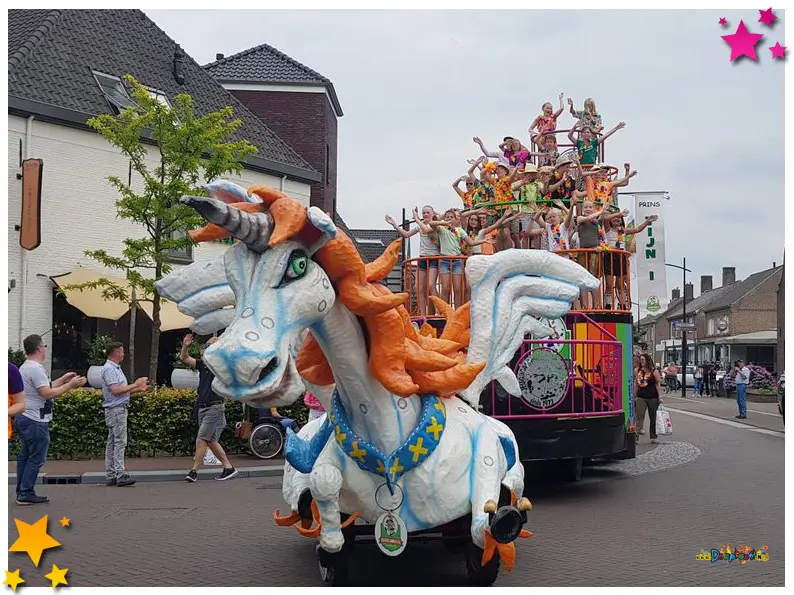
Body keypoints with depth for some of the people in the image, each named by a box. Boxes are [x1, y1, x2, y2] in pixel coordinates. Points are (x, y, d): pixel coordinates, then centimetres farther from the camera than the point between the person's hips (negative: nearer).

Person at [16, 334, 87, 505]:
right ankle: (26, 494, -4)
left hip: (23, 418, 10)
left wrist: (63, 379, 22)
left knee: (25, 456, 13)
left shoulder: (25, 368, 16)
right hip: (35, 421, -10)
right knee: (36, 458, -5)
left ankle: (22, 492, 18)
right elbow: (48, 393, -24)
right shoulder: (36, 369, -18)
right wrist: (70, 385, -18)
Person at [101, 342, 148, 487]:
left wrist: (139, 389, 15)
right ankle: (120, 475, -14)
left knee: (112, 442, 9)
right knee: (120, 442, -12)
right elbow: (116, 390, -23)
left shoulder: (116, 368, 18)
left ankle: (111, 475, 11)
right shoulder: (109, 369, -14)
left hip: (119, 409, 10)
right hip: (115, 410, -10)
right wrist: (135, 384, -17)